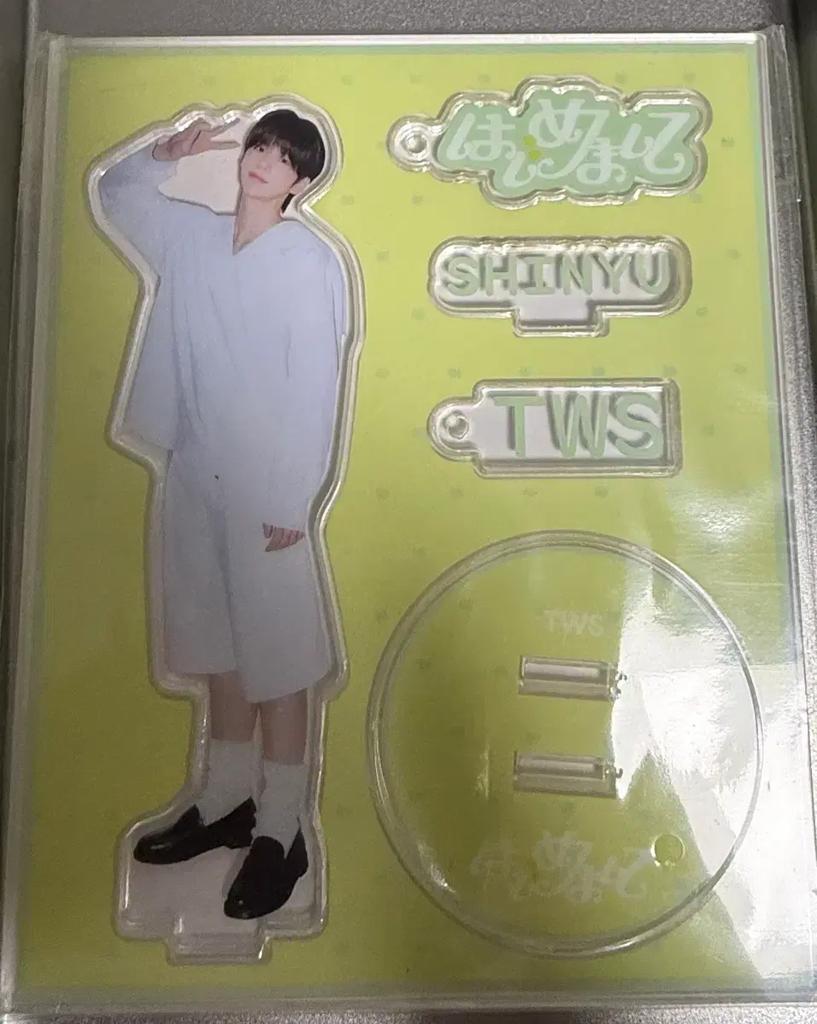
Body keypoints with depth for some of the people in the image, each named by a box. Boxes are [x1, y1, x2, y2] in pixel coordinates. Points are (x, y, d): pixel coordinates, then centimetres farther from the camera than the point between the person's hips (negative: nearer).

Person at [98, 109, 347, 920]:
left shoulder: (309, 263, -8)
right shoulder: (189, 234, 10)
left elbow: (315, 388, -13)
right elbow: (115, 192, 29)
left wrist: (292, 501, -16)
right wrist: (168, 154, 10)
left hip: (265, 485, -6)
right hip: (194, 475, 6)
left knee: (277, 658, 2)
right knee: (219, 648, 15)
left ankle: (281, 833, 16)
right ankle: (225, 803, 32)